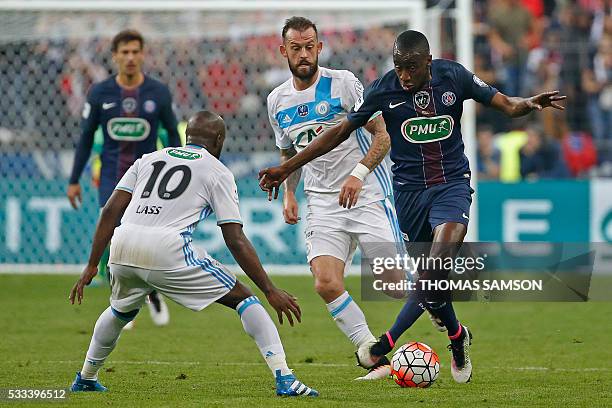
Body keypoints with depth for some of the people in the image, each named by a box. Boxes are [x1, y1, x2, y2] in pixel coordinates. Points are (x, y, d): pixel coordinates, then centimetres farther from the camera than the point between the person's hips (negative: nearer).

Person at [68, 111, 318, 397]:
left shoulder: (150, 159, 26)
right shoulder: (217, 172, 13)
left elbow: (110, 210, 17)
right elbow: (236, 241, 5)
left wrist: (92, 266, 19)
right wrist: (270, 291, 5)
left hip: (122, 247, 5)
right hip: (167, 250, -5)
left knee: (121, 310, 36)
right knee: (243, 298, 7)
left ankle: (86, 379, 45)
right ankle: (284, 379, -6)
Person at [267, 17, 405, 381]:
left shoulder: (343, 83, -6)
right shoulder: (278, 101, 10)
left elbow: (382, 133, -6)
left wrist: (359, 173, -19)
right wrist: (288, 194, 9)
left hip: (367, 193, -4)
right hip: (323, 203, 4)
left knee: (393, 281, -8)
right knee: (326, 284, -16)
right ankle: (378, 360, -8)